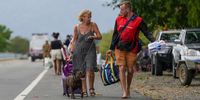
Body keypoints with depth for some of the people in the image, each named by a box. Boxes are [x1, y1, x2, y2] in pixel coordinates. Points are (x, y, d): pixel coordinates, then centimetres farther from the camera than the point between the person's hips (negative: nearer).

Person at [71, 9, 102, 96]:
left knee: (90, 69, -16)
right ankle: (84, 90, 7)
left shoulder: (93, 25, 0)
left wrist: (93, 37, -20)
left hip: (90, 50, -1)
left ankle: (91, 88, 0)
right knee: (81, 71, 0)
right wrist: (72, 51, 6)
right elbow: (74, 40, 12)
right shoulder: (77, 27, 3)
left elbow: (100, 36, 0)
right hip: (79, 50, 1)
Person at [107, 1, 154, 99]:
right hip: (119, 48, 2)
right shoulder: (118, 19, 9)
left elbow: (147, 33, -2)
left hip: (132, 49, -2)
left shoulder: (138, 20, -2)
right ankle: (124, 92, -14)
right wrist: (111, 48, 16)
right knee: (122, 69, -9)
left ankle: (128, 89, 27)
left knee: (130, 70, 5)